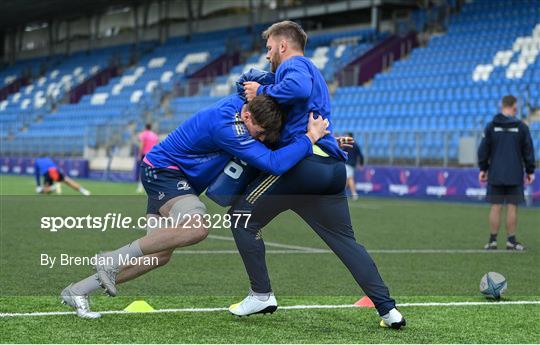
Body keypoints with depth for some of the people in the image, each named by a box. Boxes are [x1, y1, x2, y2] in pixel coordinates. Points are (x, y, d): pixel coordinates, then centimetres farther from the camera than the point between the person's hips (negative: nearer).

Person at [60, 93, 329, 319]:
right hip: (163, 170, -10)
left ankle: (77, 291, 14)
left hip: (166, 176, 10)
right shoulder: (226, 127, -31)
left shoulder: (243, 101, -6)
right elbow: (273, 164, -37)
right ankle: (114, 259, -23)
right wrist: (310, 137, -29)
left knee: (159, 255, 7)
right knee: (197, 227, -35)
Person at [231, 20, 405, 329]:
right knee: (346, 241, 9)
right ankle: (388, 309, -1)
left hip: (303, 159, -9)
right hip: (332, 169, 9)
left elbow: (299, 87, -24)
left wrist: (262, 91, -11)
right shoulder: (313, 72, 31)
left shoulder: (294, 65, 1)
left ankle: (262, 295, 7)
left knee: (243, 217, 5)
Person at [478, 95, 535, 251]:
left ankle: (493, 240, 4)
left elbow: (483, 149, 2)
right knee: (512, 207, 2)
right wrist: (530, 171, 10)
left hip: (495, 174, 1)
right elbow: (528, 150, 2)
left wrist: (483, 169, 11)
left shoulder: (491, 126, 1)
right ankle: (511, 240, 3)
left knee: (495, 207, 3)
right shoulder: (521, 127, -1)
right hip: (515, 175, -1)